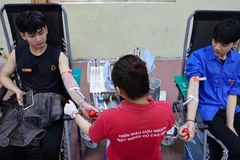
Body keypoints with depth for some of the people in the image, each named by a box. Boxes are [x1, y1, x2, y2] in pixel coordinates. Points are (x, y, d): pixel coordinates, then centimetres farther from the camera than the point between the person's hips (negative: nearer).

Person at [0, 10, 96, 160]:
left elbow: (69, 81, -21)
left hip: (53, 106, -3)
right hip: (26, 105, 3)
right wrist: (18, 91, -5)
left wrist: (82, 103, -40)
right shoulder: (17, 54, 3)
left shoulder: (58, 56, -6)